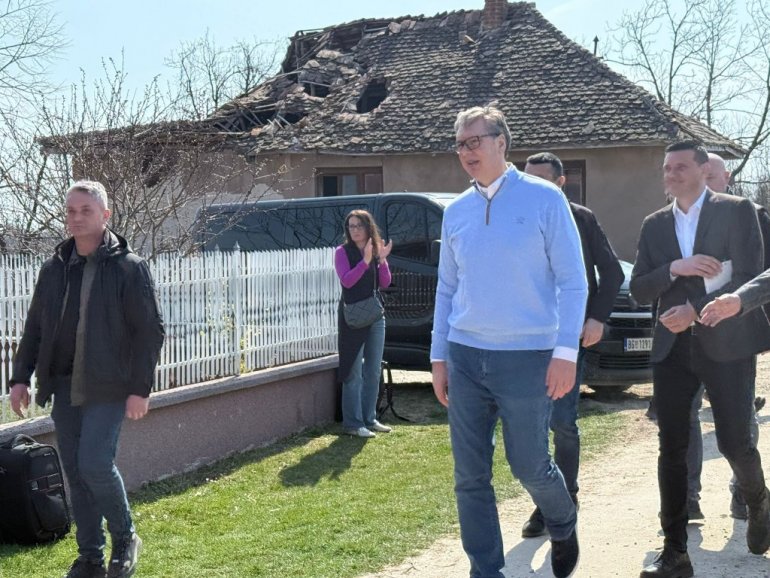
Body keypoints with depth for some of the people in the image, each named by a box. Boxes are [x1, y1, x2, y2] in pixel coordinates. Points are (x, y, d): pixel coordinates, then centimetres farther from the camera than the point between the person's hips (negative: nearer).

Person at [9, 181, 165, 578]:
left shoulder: (129, 268, -7)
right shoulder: (54, 269, 9)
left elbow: (149, 331, -8)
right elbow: (34, 328, 16)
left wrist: (140, 388, -13)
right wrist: (20, 377, 9)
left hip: (108, 387, -5)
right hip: (64, 387, 6)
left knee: (95, 464, -14)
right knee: (75, 472, 8)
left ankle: (125, 538, 11)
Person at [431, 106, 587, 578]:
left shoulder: (544, 199, -3)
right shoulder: (456, 212, 9)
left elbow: (573, 281, -5)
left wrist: (566, 352, -12)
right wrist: (439, 357, 11)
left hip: (526, 358, -4)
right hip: (465, 358, 4)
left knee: (530, 466, 5)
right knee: (470, 477, 4)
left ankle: (564, 527, 36)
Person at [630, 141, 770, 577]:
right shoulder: (655, 225, 12)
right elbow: (638, 291, 7)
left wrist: (696, 310, -15)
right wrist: (674, 268, -11)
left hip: (726, 344, -3)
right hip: (673, 347, 4)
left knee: (735, 441, 1)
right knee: (672, 448, 0)